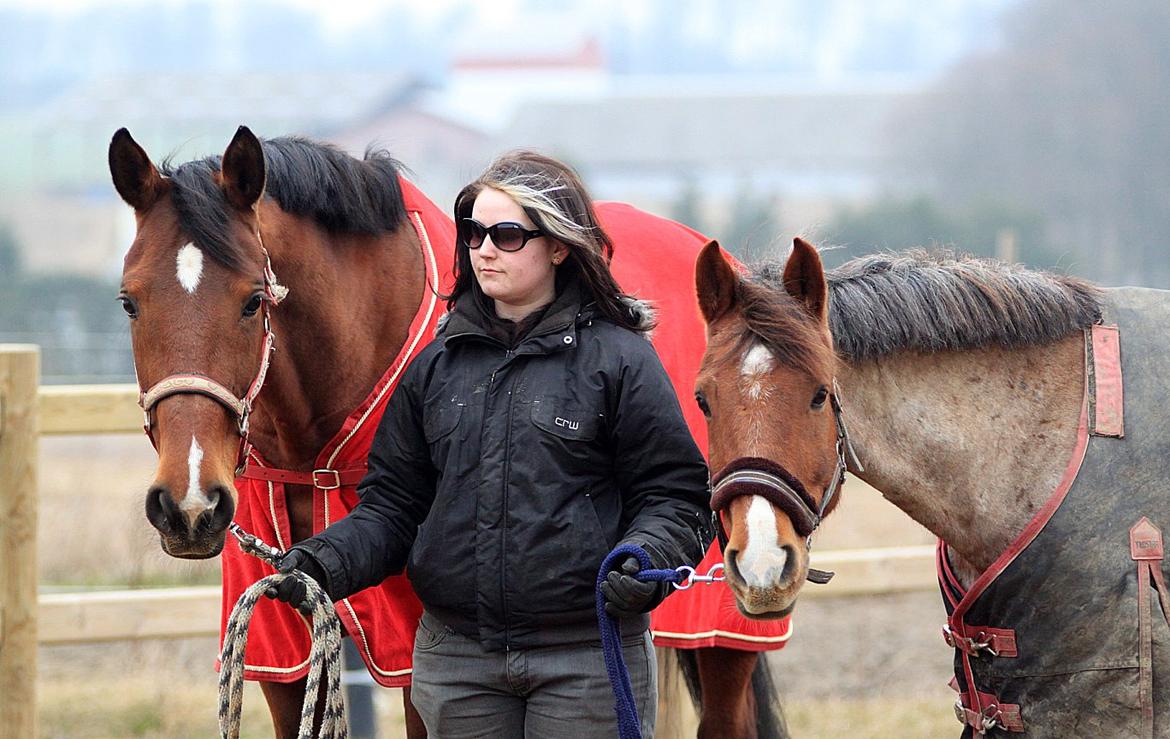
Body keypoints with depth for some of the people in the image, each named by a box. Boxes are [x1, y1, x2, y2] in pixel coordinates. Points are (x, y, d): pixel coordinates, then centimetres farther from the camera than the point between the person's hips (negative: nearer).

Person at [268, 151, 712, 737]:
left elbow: (674, 495, -2)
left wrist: (646, 560, -23)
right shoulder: (437, 362, 10)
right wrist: (325, 561, -7)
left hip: (587, 658, -4)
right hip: (455, 656, 4)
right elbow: (393, 502, 11)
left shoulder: (617, 356, -2)